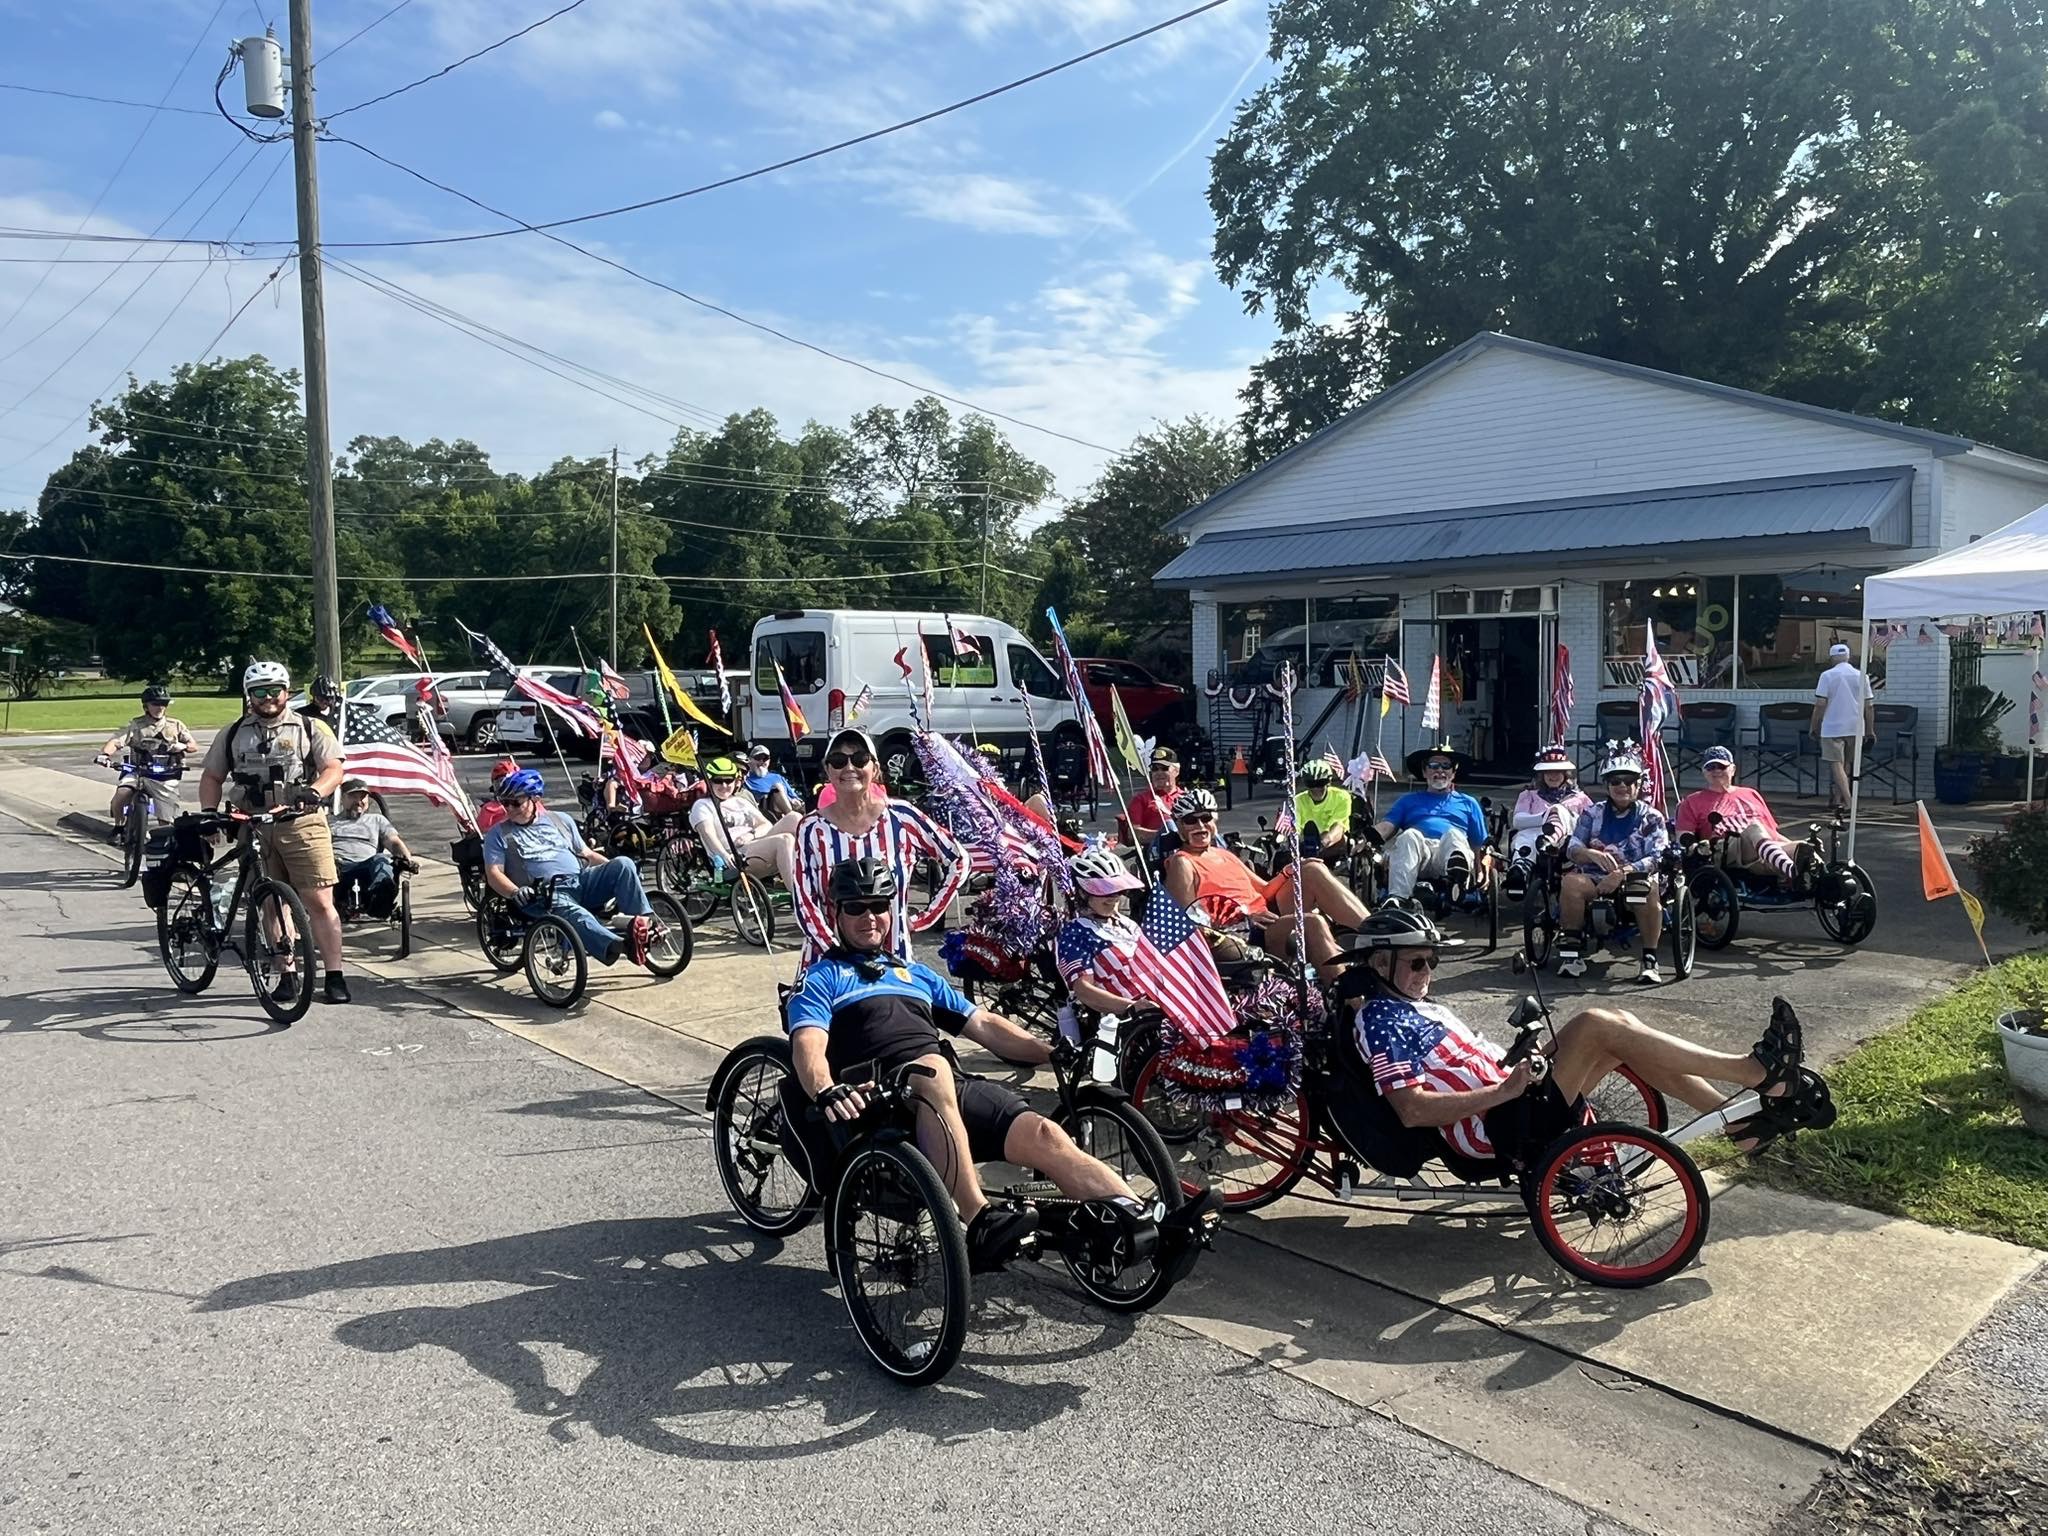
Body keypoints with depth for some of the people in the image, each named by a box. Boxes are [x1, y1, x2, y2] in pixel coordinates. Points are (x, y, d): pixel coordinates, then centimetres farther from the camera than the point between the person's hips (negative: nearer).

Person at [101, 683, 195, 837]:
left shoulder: (175, 725, 9)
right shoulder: (136, 725, 2)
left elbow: (194, 746, 9)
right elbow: (115, 742, -9)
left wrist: (183, 746, -14)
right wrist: (105, 754, -31)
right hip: (138, 771, -1)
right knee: (121, 793, -26)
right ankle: (118, 827, -1)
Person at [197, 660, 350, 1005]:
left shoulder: (310, 729, 8)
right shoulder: (233, 735, 15)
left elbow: (333, 768, -1)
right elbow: (211, 777, 19)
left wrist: (314, 791, -21)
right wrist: (209, 810, 1)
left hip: (302, 824, -3)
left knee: (320, 902, -8)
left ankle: (335, 976, -4)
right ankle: (288, 973, 15)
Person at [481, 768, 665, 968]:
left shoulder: (560, 820, 25)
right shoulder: (498, 834, 14)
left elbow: (587, 854, 26)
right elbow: (493, 874, 1)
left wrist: (615, 871, 10)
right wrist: (515, 892, -20)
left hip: (582, 881, 5)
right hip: (546, 894, -5)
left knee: (623, 863, -21)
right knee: (573, 913, -39)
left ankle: (644, 921, -30)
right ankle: (617, 946, -64)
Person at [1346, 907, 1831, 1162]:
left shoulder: (1420, 1006, 22)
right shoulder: (1380, 1022, -9)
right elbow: (1412, 1109, -21)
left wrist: (1524, 1061, 4)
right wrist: (1504, 1090, -23)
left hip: (1509, 1102, 10)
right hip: (1498, 1127, -10)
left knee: (1618, 1031, 0)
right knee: (1593, 1024, -20)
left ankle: (1743, 1121, 0)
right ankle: (1754, 1072, -14)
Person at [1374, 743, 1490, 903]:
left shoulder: (1468, 803, 32)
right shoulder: (1409, 800, 30)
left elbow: (1481, 845, 26)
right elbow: (1387, 825, 12)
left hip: (1451, 852, 0)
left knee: (1453, 834, -32)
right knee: (1410, 835, -33)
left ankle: (1457, 874, -67)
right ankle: (1396, 899, -52)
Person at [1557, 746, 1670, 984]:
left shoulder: (1651, 817, 5)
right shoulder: (1593, 813, 10)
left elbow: (1657, 858, -8)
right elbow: (1572, 849, 0)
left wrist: (1622, 873, -25)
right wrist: (1592, 854, -25)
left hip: (1635, 877, -1)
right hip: (1596, 876, 1)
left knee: (1649, 890, -36)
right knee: (1572, 882, -32)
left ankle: (1649, 960, -22)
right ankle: (1572, 953, -21)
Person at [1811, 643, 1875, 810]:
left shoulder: (1828, 675, -5)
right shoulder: (1861, 676, 6)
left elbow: (1820, 704, -9)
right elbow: (1869, 706, 6)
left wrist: (1814, 726, 0)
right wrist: (1870, 730, 12)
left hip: (1833, 727, -4)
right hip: (1855, 728, 4)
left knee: (1836, 764, -4)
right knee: (1846, 764, 16)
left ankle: (1848, 802, -18)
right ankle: (1836, 799, 24)